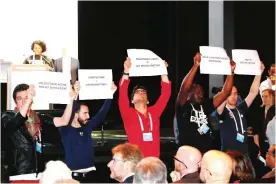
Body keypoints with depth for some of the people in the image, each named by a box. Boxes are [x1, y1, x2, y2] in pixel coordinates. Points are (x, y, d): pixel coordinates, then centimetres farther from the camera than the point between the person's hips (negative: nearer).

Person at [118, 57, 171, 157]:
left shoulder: (154, 112, 11)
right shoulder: (128, 114, 3)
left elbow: (165, 93, 8)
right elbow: (122, 95, -11)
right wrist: (126, 72, -18)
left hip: (154, 159, 3)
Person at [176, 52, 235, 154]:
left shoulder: (205, 106, 13)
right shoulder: (183, 107, -2)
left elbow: (225, 92, 11)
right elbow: (184, 88, -20)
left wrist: (231, 72, 1)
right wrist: (195, 66, -25)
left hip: (208, 153, 6)